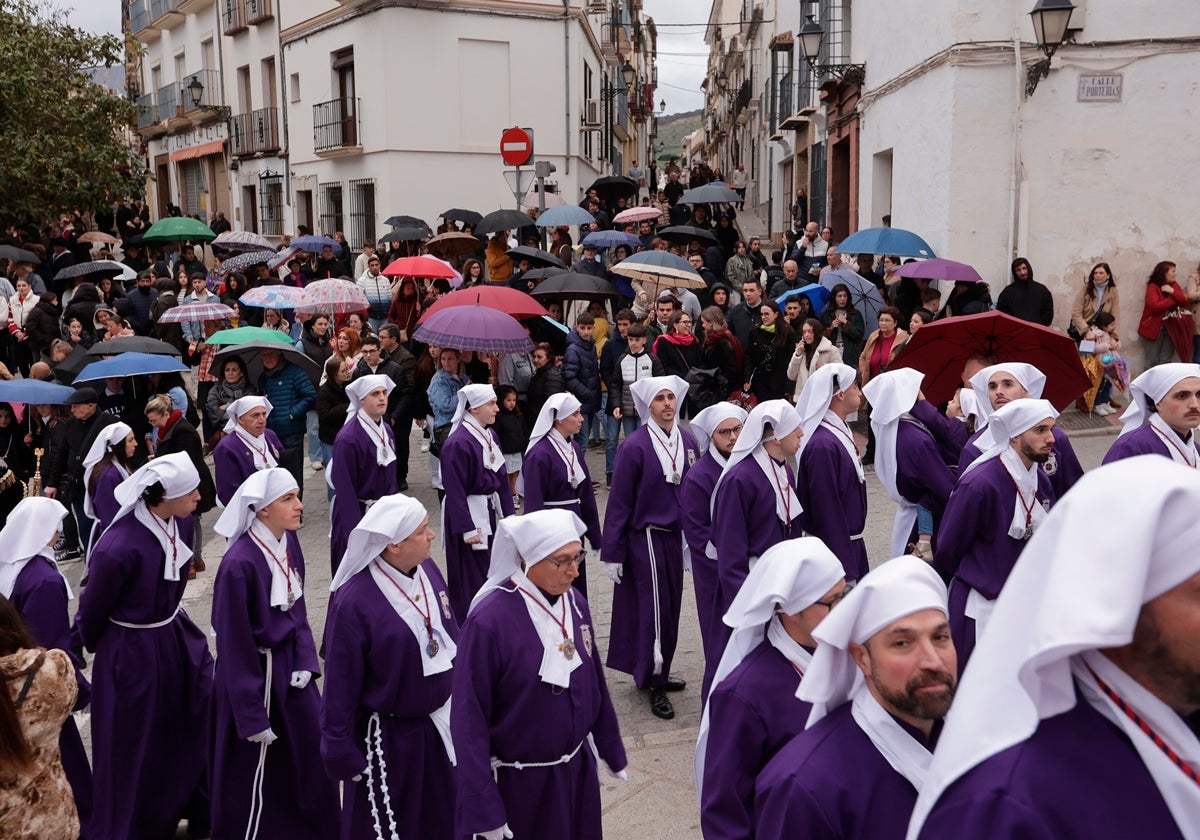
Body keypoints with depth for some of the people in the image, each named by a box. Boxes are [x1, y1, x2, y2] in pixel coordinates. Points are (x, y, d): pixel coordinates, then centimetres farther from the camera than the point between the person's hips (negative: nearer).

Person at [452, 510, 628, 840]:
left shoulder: (575, 603, -5)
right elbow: (469, 719, -18)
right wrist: (483, 810, -16)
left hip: (578, 770, 6)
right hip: (521, 785, -6)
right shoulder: (489, 621, -23)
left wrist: (612, 750, 16)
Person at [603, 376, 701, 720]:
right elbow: (619, 502, -11)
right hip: (647, 538, -5)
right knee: (655, 610, 0)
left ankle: (655, 673, 31)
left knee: (669, 608, 14)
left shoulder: (688, 441, 0)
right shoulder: (635, 446, -15)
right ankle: (655, 685, 12)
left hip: (677, 536, 6)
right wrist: (612, 554, -9)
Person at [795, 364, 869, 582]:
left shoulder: (841, 432, 7)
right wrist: (845, 568, -22)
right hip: (835, 547, -9)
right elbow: (826, 509, -24)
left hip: (850, 543, 9)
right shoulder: (822, 446, -24)